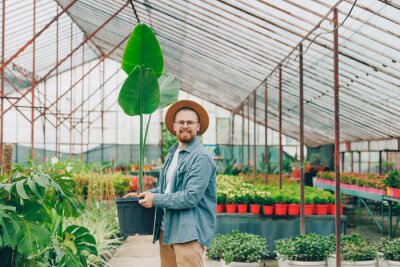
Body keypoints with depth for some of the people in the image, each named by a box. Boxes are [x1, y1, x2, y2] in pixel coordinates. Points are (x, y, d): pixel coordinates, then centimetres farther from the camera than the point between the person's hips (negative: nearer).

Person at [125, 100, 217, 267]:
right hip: (166, 228, 8)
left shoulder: (201, 157, -12)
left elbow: (191, 197, -19)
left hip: (189, 232, -8)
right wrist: (143, 194, 13)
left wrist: (155, 199, -12)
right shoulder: (172, 153, 14)